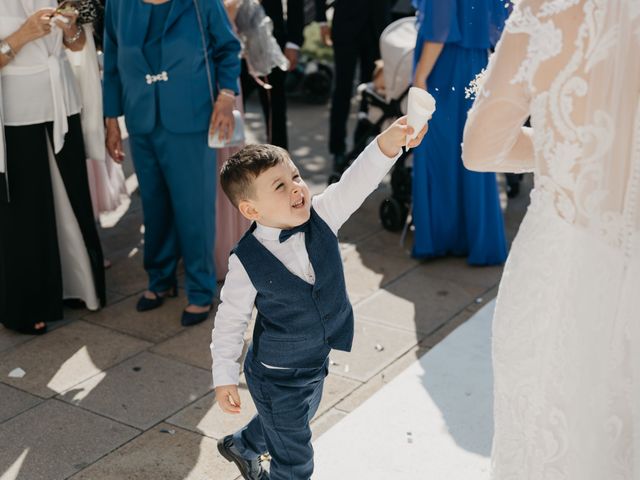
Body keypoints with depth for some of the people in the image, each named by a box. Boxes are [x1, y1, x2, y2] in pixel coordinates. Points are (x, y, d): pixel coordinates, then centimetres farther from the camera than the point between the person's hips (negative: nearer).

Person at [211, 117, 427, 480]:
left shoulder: (321, 218, -16)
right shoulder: (247, 261, -25)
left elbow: (356, 183, -30)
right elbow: (230, 321, -14)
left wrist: (390, 141, -47)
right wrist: (225, 378, -8)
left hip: (318, 363, 6)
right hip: (277, 378, -6)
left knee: (289, 421, 33)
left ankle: (242, 446, 62)